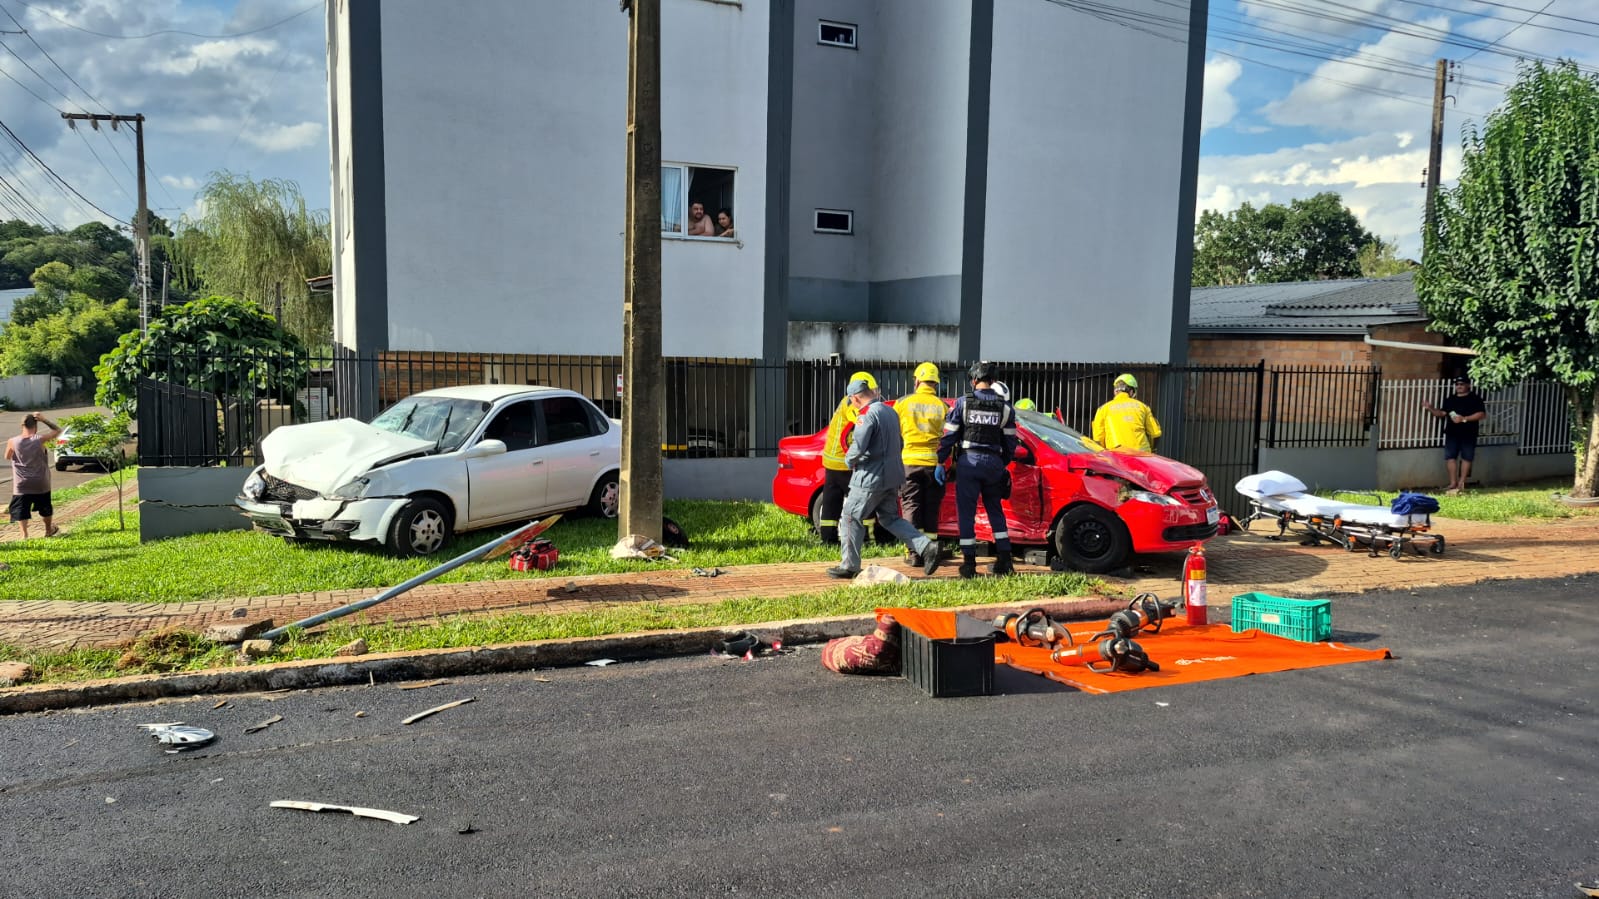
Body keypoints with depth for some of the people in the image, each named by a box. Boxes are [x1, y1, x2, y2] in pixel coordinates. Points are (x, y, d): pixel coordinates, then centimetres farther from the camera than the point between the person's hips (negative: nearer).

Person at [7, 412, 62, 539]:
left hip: (22, 484, 0)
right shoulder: (41, 439, -14)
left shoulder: (13, 442, -9)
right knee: (45, 507, 18)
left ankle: (24, 534, -4)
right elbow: (58, 430, 2)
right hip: (41, 483, 0)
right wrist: (44, 420, -5)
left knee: (21, 509, 5)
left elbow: (7, 457, 9)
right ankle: (48, 530, 34)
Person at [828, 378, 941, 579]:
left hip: (871, 477, -9)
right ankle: (926, 546, 5)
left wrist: (850, 461, -5)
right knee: (890, 518, 17)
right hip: (893, 475, 9)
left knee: (851, 518, 3)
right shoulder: (890, 412, 13)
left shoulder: (867, 415, -16)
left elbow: (858, 447, -24)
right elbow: (899, 444, 21)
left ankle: (849, 565, 8)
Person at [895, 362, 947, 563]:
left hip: (908, 461, -1)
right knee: (931, 508, 10)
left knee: (911, 505, 6)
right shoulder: (942, 406, 2)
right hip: (934, 462, 1)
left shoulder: (903, 402, 1)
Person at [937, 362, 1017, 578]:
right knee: (996, 512, 15)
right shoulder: (1005, 408, 5)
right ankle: (1004, 560, 14)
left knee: (966, 513, 3)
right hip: (994, 463, 3)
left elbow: (948, 436, -3)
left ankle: (969, 563, 2)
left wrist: (940, 463, 3)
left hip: (968, 462, -3)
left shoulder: (963, 403, -2)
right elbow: (1010, 443, 9)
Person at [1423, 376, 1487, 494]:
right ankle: (1453, 483, 4)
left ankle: (1461, 483, 7)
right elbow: (1442, 413, 12)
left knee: (1466, 457, 2)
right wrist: (1431, 409, -6)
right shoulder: (1450, 399, 13)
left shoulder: (1475, 398, -2)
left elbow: (1482, 414, -10)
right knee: (1450, 456, -1)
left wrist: (1464, 419, -18)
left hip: (1468, 434, -4)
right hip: (1452, 433, 4)